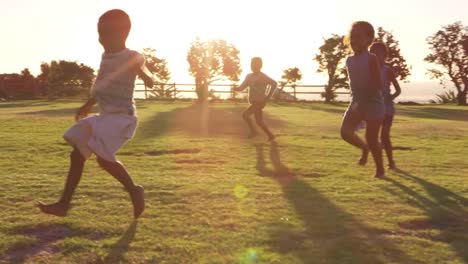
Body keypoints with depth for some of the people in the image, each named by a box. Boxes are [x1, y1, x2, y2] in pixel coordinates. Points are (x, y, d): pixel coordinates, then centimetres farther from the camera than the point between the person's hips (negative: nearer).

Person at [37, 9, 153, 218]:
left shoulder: (132, 58, -11)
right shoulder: (105, 56, 13)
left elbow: (150, 82, -19)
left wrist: (141, 71, -37)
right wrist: (88, 105, 35)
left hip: (122, 117, -9)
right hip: (105, 116, 9)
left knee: (104, 158, -21)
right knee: (77, 154, 3)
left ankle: (134, 190, 2)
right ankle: (64, 204, 10)